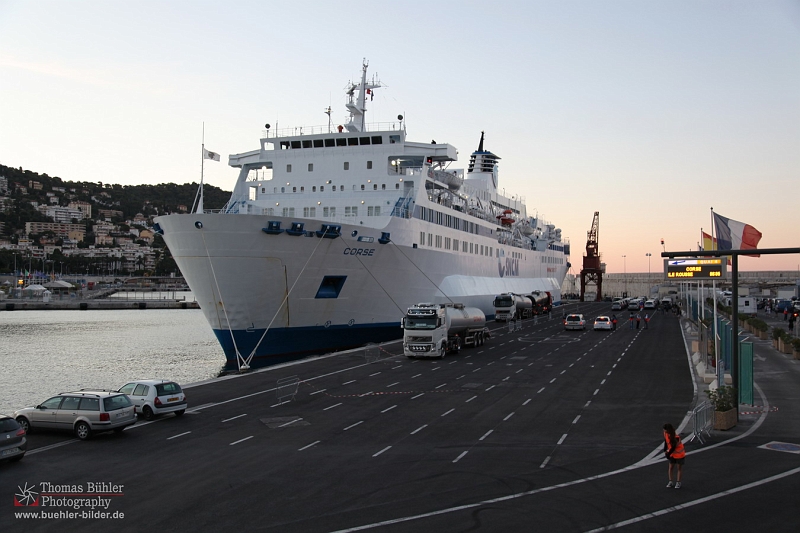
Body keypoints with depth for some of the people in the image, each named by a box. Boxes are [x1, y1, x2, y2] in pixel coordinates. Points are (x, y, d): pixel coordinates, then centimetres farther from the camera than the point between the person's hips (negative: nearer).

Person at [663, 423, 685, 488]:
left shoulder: (676, 437, -34)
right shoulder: (666, 433, -13)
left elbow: (673, 447, -27)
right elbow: (666, 442, 1)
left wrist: (668, 454, -20)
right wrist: (665, 450, -5)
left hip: (679, 454, -6)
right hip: (672, 454, 6)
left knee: (679, 468, 10)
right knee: (671, 467, 9)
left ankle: (678, 482, 19)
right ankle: (670, 482, 17)